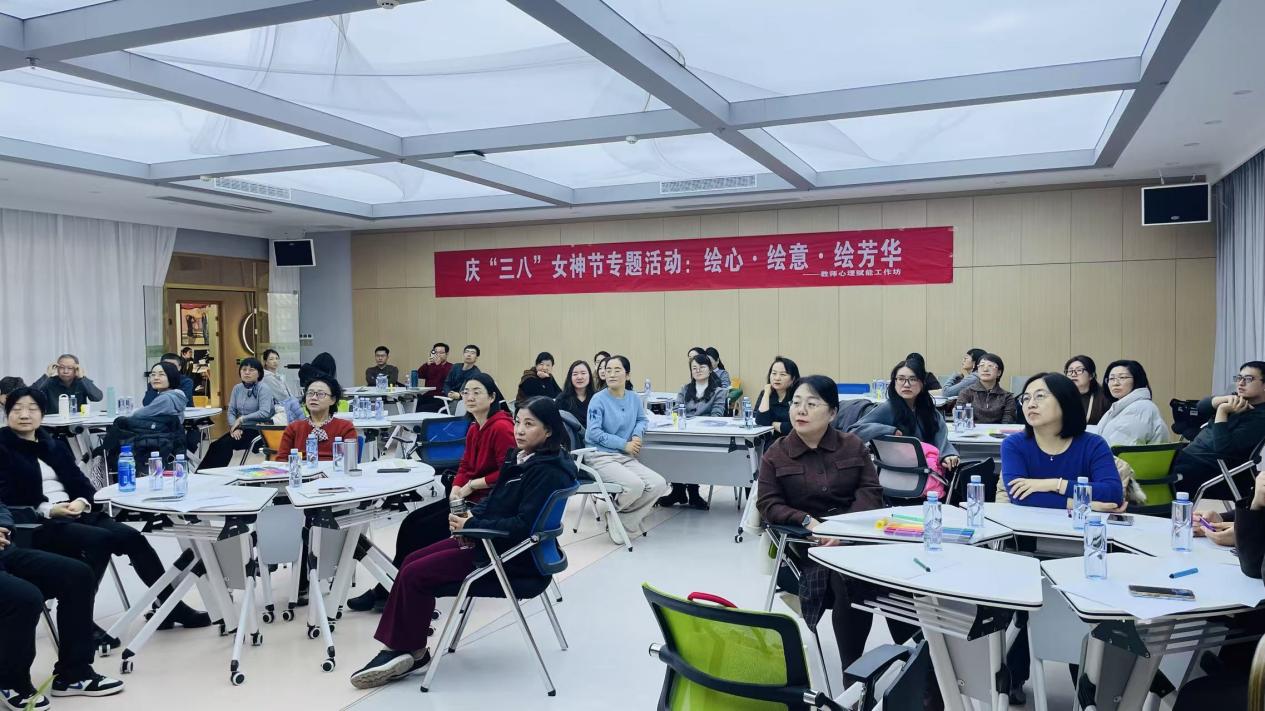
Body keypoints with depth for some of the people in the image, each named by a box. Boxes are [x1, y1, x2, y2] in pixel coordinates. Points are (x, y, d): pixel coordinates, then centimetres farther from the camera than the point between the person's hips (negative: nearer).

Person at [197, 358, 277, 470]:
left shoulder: (263, 389, -8)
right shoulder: (237, 388, 11)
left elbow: (265, 413, -21)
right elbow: (231, 411, 9)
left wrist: (242, 418, -17)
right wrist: (234, 427, -9)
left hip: (258, 430, -6)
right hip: (240, 429, 6)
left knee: (226, 444, -25)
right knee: (215, 445, -18)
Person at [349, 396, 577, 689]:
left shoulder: (548, 472, -22)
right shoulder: (520, 456, 6)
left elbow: (523, 525, -26)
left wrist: (471, 526, -21)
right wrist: (473, 515, -6)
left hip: (514, 554, -10)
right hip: (493, 539, 10)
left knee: (414, 574, -8)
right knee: (411, 562, 3)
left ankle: (413, 652, 10)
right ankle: (398, 648, 2)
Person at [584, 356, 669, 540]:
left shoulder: (634, 398, 8)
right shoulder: (598, 399, -8)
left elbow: (642, 420, 22)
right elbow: (594, 432, -13)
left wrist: (637, 435, -2)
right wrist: (625, 444, -14)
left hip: (625, 457, 6)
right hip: (600, 456, -6)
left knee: (659, 484, -15)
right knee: (635, 485, -30)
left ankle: (623, 520, 0)